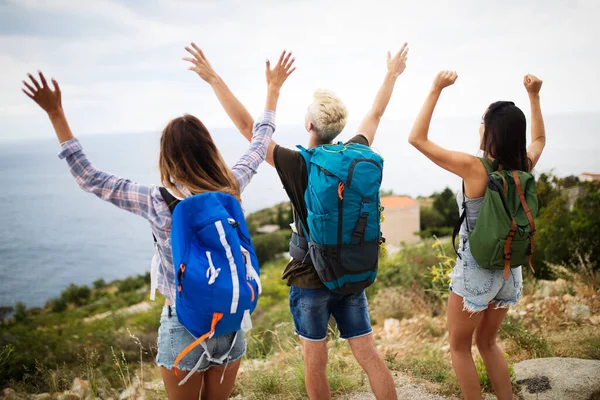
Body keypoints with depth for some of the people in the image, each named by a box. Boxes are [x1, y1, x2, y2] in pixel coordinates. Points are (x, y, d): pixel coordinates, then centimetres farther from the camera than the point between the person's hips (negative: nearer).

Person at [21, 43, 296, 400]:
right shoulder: (231, 191, -11)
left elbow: (89, 179, -9)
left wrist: (56, 114, -4)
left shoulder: (157, 203, -19)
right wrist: (273, 89, 18)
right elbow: (260, 145, 6)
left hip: (184, 327, -3)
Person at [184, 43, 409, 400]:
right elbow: (375, 115, 13)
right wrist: (392, 75, 29)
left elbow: (247, 127, -15)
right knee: (369, 355, 11)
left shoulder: (298, 164, -16)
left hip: (310, 279, -4)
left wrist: (215, 79, -8)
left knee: (316, 363, 10)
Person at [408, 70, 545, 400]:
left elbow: (417, 138, -15)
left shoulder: (475, 169, -21)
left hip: (475, 272, -6)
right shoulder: (524, 168, -5)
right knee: (486, 342, 25)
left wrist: (436, 90, -14)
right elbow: (539, 138, 20)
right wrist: (534, 96, 18)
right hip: (510, 271, 6)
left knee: (459, 347, 15)